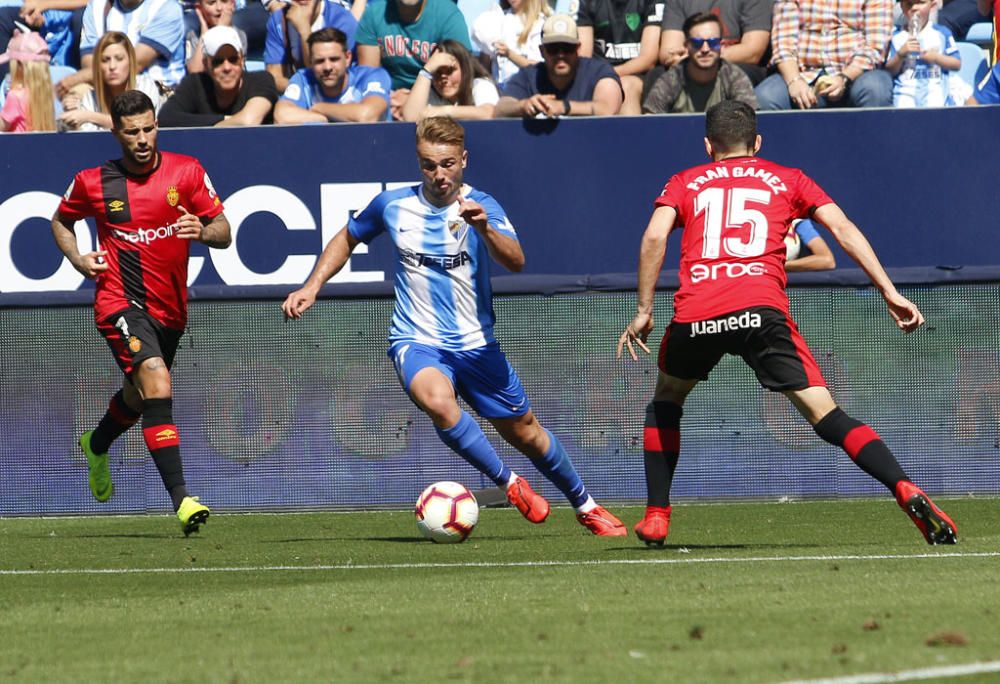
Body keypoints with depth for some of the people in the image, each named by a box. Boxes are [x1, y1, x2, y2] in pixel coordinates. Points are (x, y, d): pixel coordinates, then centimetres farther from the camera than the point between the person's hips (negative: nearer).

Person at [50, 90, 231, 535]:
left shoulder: (186, 172, -1)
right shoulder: (93, 182, -3)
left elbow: (223, 232, 1)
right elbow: (61, 221, 17)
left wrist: (202, 231, -22)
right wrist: (77, 259, -2)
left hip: (170, 309, 4)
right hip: (121, 302, -4)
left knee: (139, 397, 25)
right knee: (157, 384, -27)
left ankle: (96, 445, 61)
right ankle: (181, 498, -32)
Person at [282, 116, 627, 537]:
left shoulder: (480, 207, -10)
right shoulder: (393, 206, -3)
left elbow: (515, 262, -28)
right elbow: (347, 238, 17)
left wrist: (484, 228, -46)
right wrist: (312, 287, 7)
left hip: (475, 344, 0)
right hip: (416, 342, 0)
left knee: (526, 435, 10)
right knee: (438, 401, -34)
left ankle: (584, 506, 36)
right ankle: (509, 484, -17)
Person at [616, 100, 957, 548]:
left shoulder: (685, 183, 24)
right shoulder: (787, 180, 24)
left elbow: (654, 236, 6)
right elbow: (843, 229, 12)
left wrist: (643, 310, 7)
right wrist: (890, 293, 9)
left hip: (694, 314, 1)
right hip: (761, 309, -1)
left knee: (667, 398, 29)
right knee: (824, 415, -3)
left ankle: (655, 515, 23)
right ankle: (906, 492, -23)